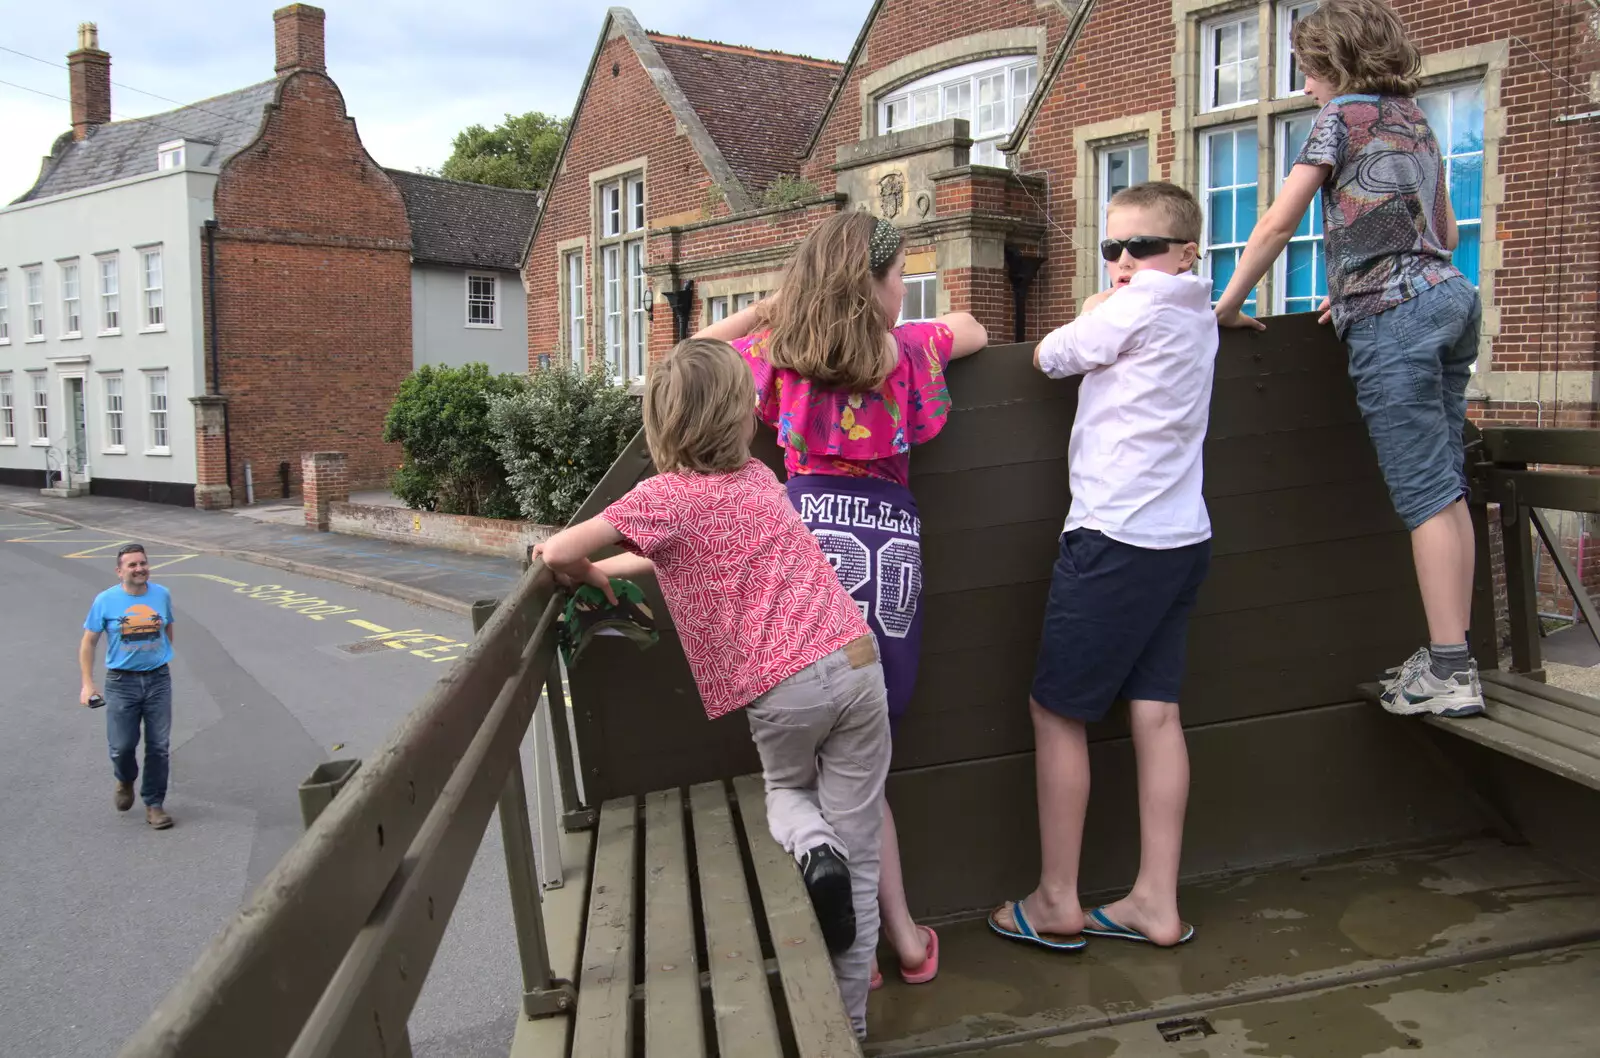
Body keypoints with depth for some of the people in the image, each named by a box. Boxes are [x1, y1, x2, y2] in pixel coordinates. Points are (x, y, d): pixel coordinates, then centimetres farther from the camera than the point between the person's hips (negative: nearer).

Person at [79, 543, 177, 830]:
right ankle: (125, 781, 33)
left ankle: (154, 804, 17)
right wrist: (88, 684, -5)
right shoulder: (106, 600, -6)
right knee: (122, 746, -1)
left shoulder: (162, 595, -1)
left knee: (159, 746, 3)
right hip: (121, 681, -1)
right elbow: (88, 643, 0)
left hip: (158, 679, 2)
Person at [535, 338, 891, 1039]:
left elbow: (558, 555, 2)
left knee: (786, 790, 31)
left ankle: (810, 844, -1)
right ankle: (848, 1021, 15)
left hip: (780, 689, -3)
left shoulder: (664, 496, -2)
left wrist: (590, 573, 22)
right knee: (860, 859, 11)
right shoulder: (758, 478, 13)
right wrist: (615, 566, 27)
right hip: (854, 664, 3)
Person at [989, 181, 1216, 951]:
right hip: (1179, 538, 9)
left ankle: (1057, 903, 10)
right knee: (1155, 713, 8)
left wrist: (1096, 307, 19)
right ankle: (1156, 904, 13)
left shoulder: (1132, 310, -11)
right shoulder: (1199, 319, 15)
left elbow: (1047, 357, 4)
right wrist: (1105, 312, 10)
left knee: (1056, 712, 1)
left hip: (1116, 539, -8)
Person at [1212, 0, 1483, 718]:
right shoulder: (1415, 120, 22)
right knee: (1445, 488, 7)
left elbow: (1277, 225, -6)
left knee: (1425, 494, -11)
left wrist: (1227, 305, 3)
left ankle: (1448, 673, -10)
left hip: (1392, 316, -8)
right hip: (1449, 298, 8)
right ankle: (1452, 657, 10)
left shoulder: (1343, 116, -1)